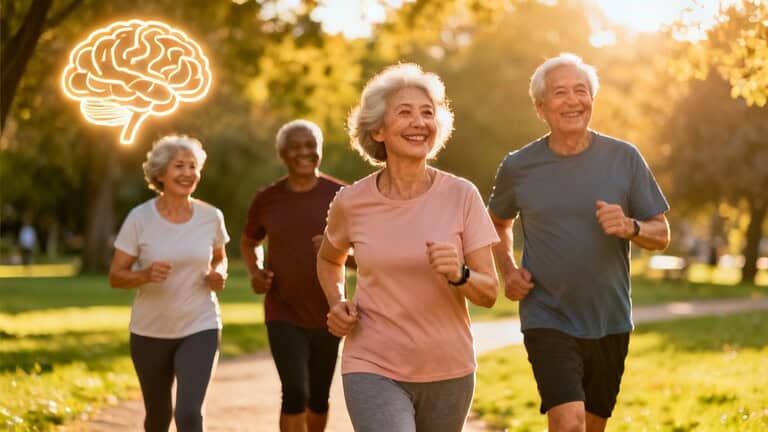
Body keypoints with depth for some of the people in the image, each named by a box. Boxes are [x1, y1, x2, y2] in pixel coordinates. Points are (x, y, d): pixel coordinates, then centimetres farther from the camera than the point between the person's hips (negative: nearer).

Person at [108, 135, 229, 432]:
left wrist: (218, 275, -7)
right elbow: (115, 276, -6)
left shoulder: (211, 217, -3)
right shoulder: (139, 219, -9)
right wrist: (145, 275, -26)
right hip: (150, 332, 0)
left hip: (200, 330, 0)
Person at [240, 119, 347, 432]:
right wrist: (255, 274, -2)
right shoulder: (266, 200, -1)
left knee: (318, 398, 14)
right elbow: (248, 242, 18)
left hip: (327, 314, 1)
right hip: (283, 315, -1)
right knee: (295, 393, -17)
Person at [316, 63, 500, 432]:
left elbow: (489, 293, -5)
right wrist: (336, 303, -1)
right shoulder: (351, 202, -5)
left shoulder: (462, 195, -7)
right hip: (374, 370, -2)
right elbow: (329, 259, 18)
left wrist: (459, 275, -26)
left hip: (448, 371, 2)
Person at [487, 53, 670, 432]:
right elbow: (497, 223, 18)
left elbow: (661, 234, 3)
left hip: (609, 323, 2)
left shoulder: (624, 159, -2)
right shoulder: (519, 167, -2)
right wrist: (507, 271, 1)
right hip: (548, 320, -2)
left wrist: (630, 227, -19)